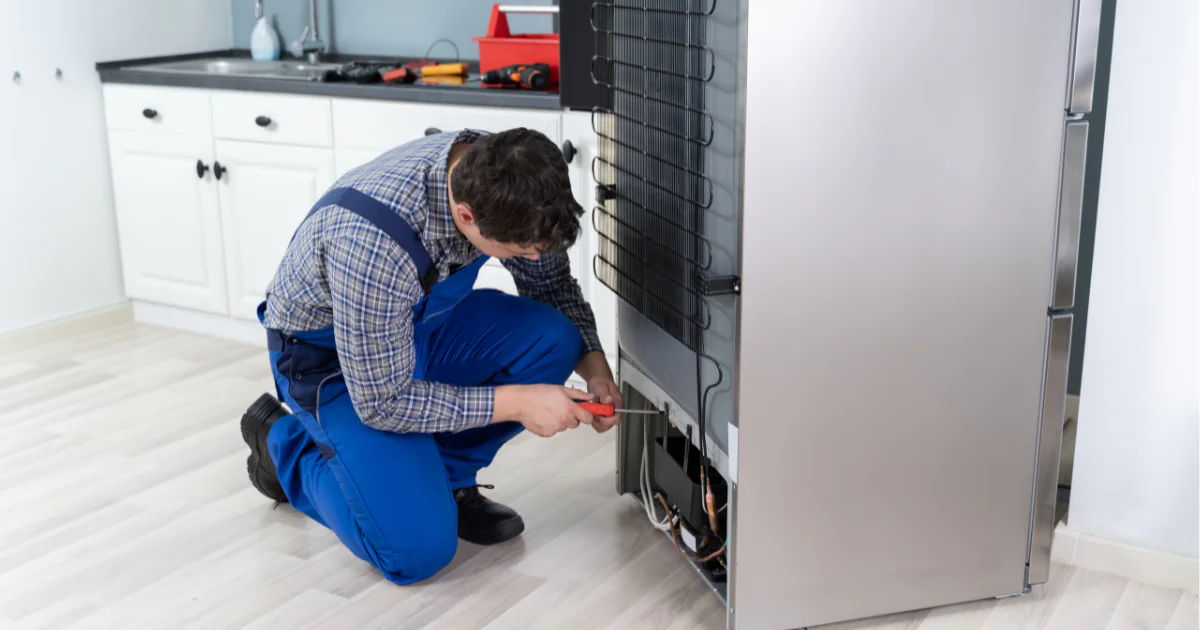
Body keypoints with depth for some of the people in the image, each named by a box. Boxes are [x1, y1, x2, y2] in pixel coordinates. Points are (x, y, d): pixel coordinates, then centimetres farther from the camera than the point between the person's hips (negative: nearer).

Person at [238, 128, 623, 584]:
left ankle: (446, 477, 2)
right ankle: (283, 441, 7)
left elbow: (551, 284, 0)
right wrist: (514, 402, -27)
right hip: (329, 356, -6)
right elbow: (383, 403, -28)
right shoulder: (373, 243, -41)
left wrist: (594, 365, -16)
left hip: (421, 322, 6)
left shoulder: (500, 177, -21)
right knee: (417, 550, -18)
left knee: (552, 339, -20)